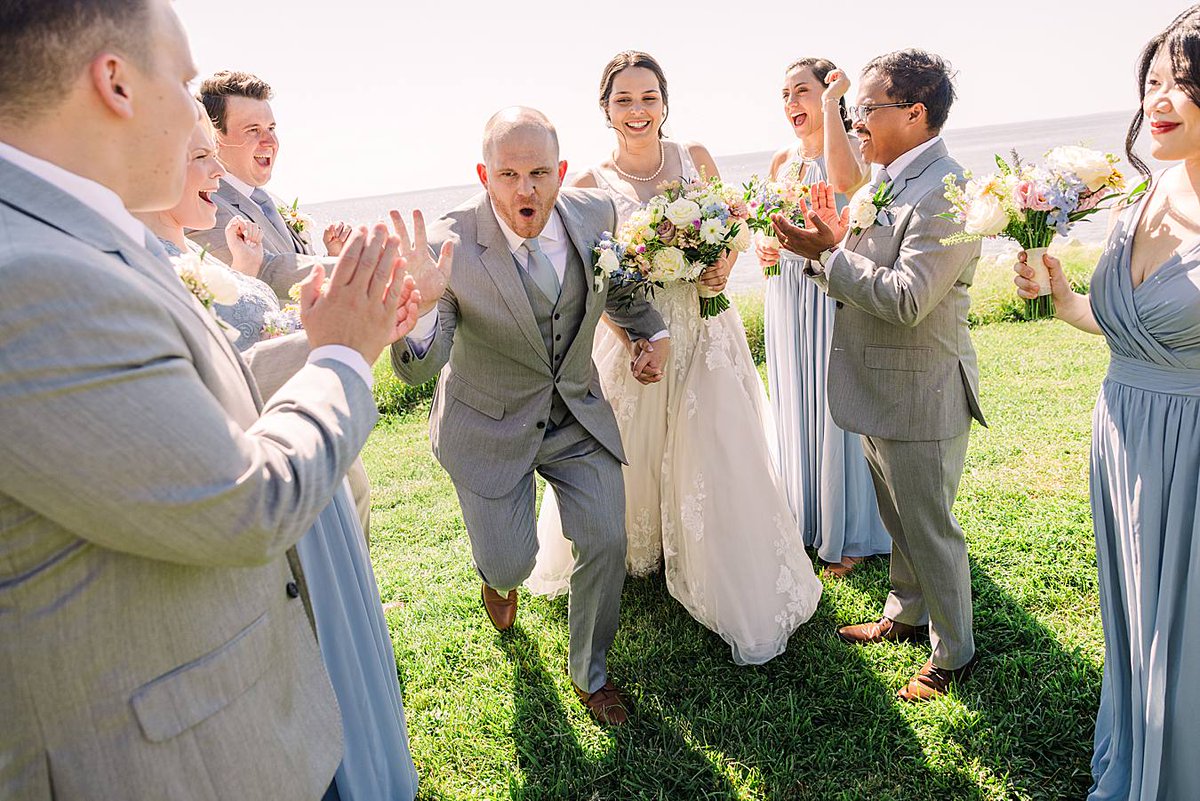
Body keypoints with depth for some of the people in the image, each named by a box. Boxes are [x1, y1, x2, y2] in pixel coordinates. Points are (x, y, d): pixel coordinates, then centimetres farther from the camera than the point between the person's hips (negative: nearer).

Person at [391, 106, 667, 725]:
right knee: (511, 563, 3)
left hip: (577, 414, 3)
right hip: (491, 426, -3)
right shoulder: (451, 245, -25)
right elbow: (418, 367, -30)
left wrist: (652, 331, 7)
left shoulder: (594, 213, -13)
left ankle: (589, 671, 29)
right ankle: (499, 572, 47)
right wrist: (420, 304, -50)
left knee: (606, 543, 0)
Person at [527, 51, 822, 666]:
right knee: (632, 459, 12)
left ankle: (739, 592, 24)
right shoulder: (591, 187, -6)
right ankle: (631, 552, 43)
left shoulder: (696, 158, 0)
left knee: (718, 459, 4)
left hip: (705, 330, 2)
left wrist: (724, 265, -14)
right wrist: (633, 339, -20)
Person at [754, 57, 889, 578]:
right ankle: (804, 520, 31)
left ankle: (849, 534, 19)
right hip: (786, 294, 6)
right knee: (794, 409, 13)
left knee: (835, 408, 1)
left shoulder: (852, 148, -7)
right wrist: (760, 245, -4)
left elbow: (846, 181, -32)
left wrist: (831, 105, -21)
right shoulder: (781, 160, 11)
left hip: (835, 290, -6)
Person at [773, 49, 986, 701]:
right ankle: (906, 614, 46)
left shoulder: (946, 195, -21)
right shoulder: (880, 186, 7)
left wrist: (825, 253, -23)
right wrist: (827, 246, -7)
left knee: (929, 529, 8)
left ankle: (953, 653, 29)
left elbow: (905, 299, -29)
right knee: (899, 519, 24)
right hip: (880, 389, 9)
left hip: (920, 398, -9)